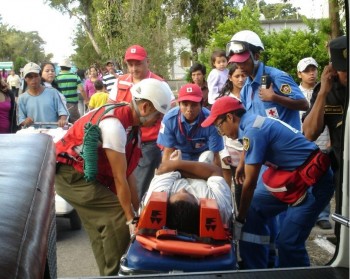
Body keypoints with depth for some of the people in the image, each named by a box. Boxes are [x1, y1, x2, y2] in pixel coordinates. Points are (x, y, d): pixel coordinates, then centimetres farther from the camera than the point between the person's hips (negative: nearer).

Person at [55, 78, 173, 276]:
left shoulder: (132, 124, 3)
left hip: (85, 173, 10)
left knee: (102, 223, 13)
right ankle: (114, 273, 0)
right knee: (118, 216, -13)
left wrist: (137, 209, 6)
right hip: (71, 174, -10)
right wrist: (131, 218, -16)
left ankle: (108, 273, 25)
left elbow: (128, 172, 6)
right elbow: (119, 178, -22)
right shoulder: (115, 124, -27)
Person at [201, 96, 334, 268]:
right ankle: (255, 269, 21)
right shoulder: (253, 122, 8)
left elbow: (250, 183, -17)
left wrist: (240, 220, -9)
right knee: (254, 213, 10)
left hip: (314, 183, -10)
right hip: (295, 178, 10)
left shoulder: (253, 130, -20)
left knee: (288, 243, -14)